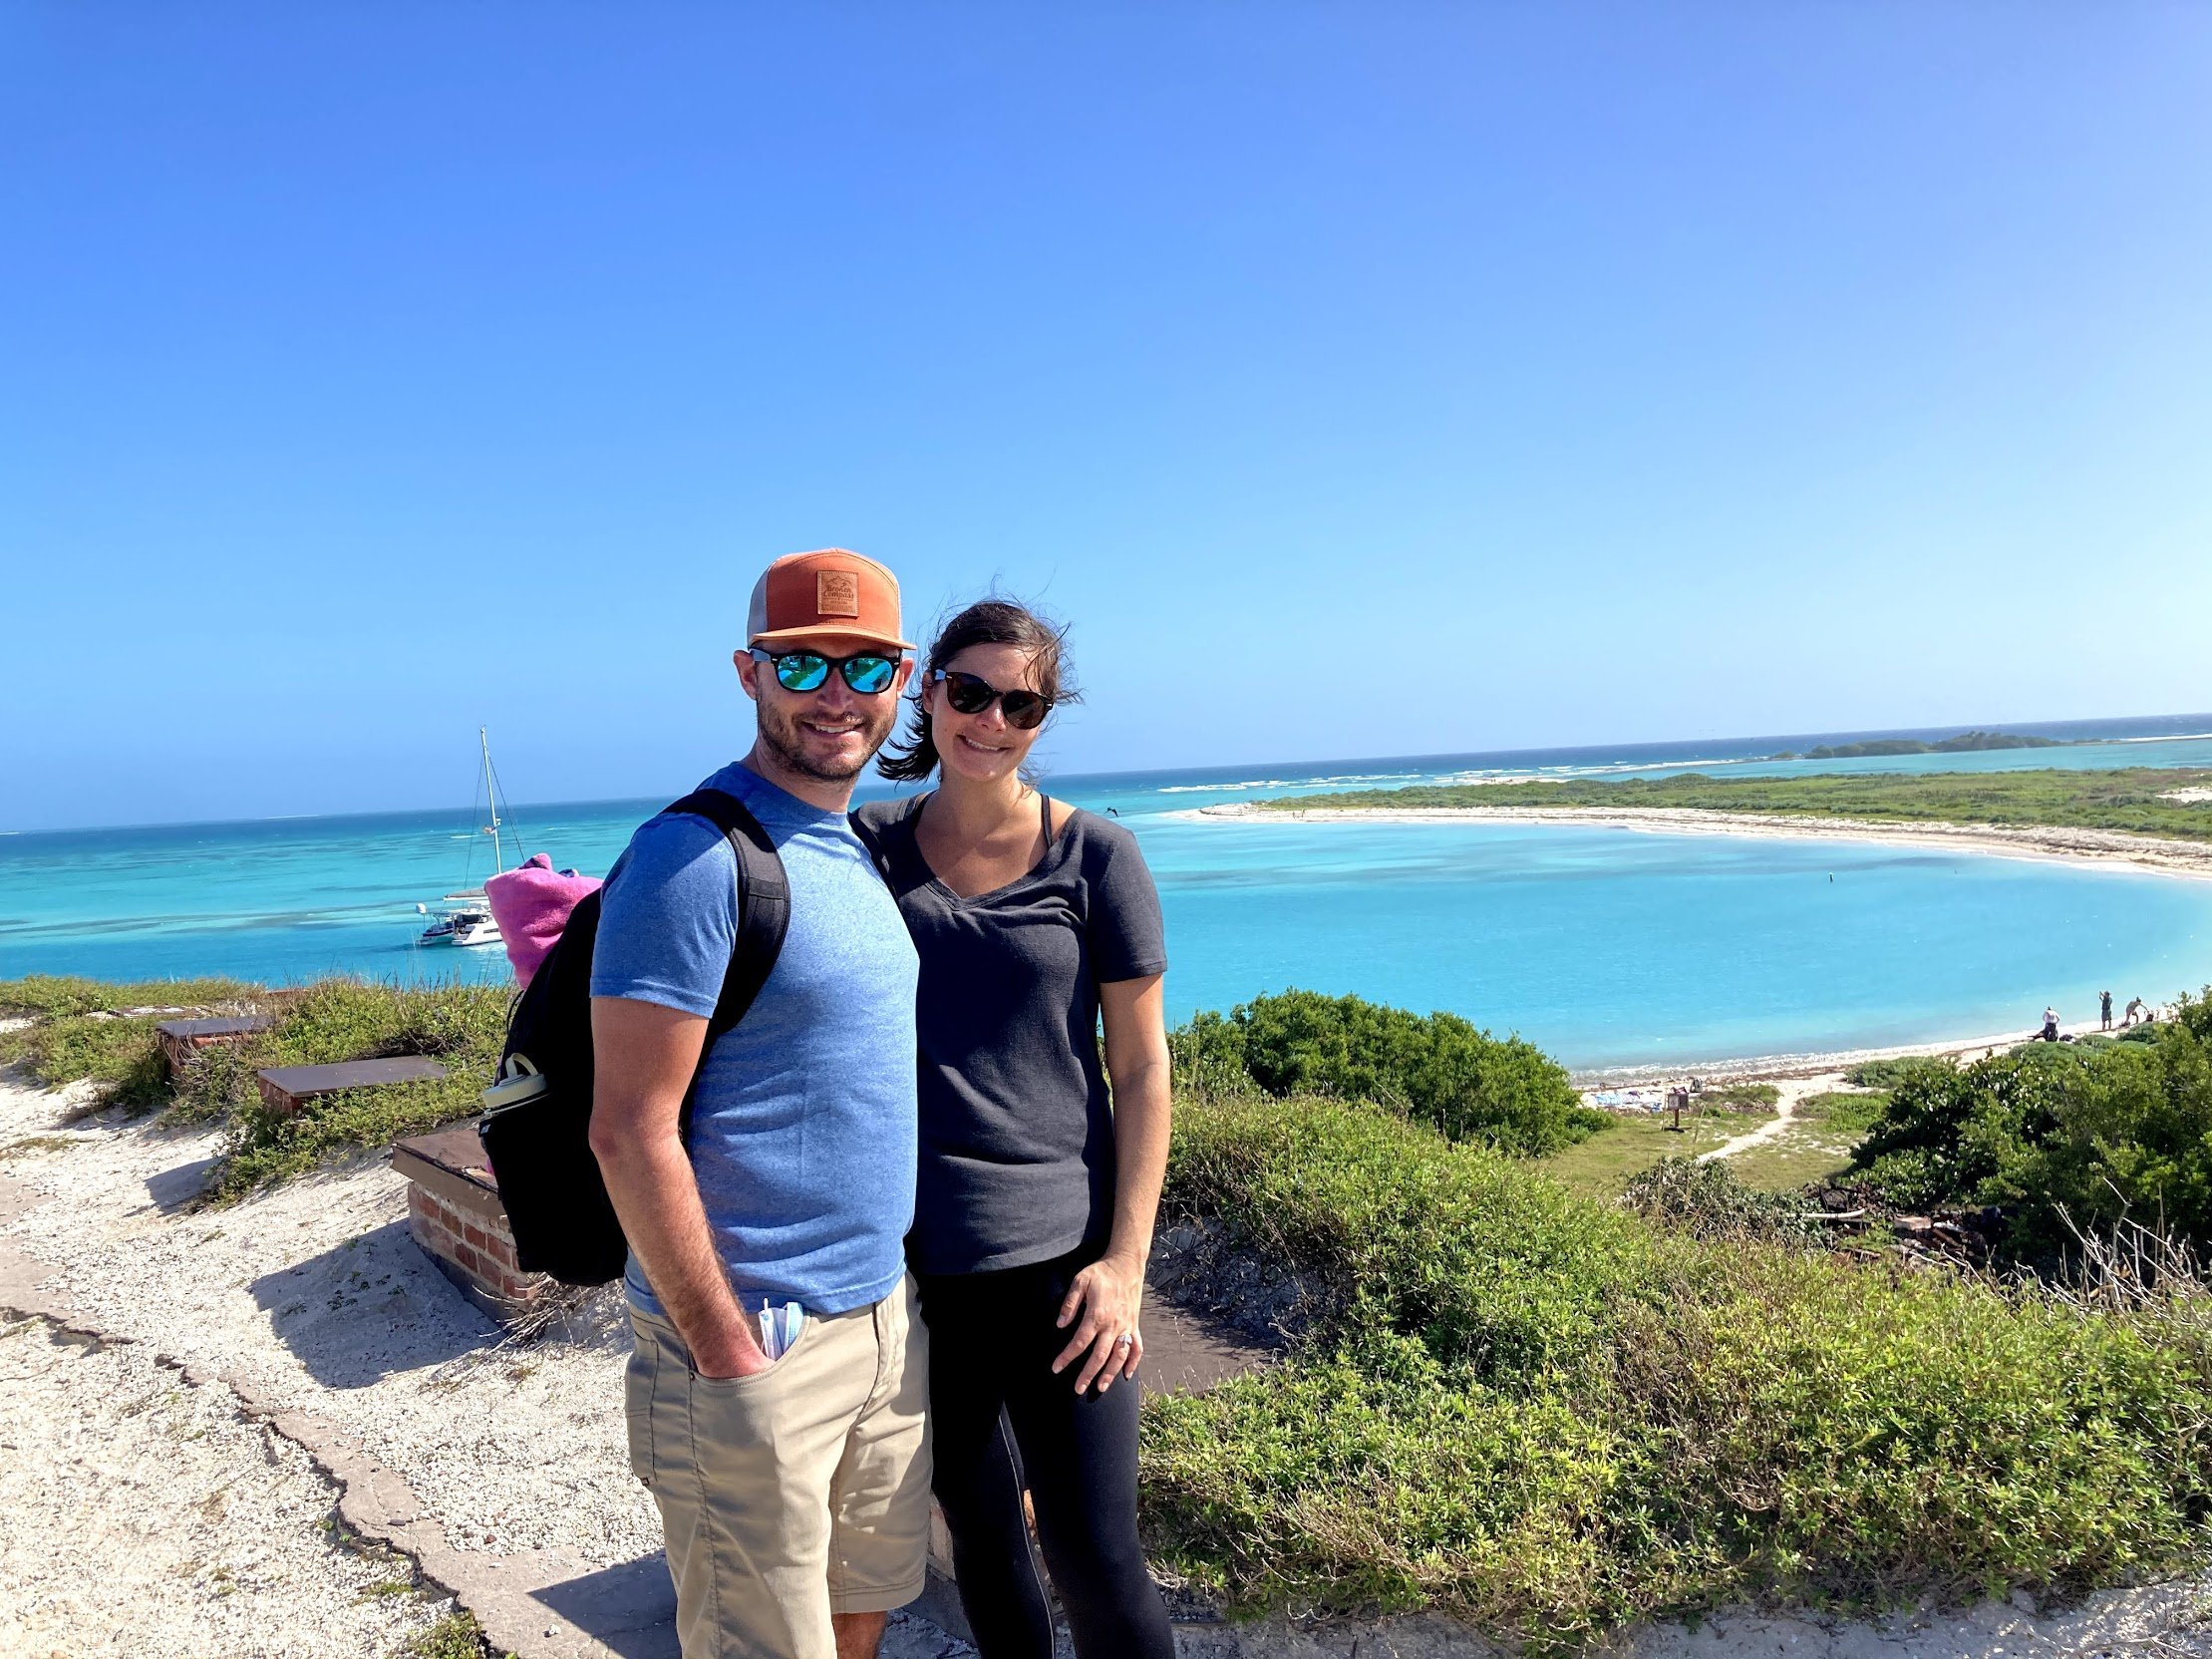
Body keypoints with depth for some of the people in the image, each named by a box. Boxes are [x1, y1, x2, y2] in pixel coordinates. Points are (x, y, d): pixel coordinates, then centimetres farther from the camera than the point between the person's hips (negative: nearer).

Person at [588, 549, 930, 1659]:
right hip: (756, 1340, -8)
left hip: (885, 1316, 8)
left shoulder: (864, 848, 9)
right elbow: (629, 1133, -20)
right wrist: (727, 1348, -17)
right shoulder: (695, 859, -18)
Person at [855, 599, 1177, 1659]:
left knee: (1093, 1553, 1)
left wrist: (1125, 1263, -8)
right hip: (911, 1253, 3)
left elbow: (1142, 1068, -3)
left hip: (1054, 1253, -3)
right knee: (977, 1530, 17)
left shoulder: (1095, 858, -5)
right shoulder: (871, 846, 2)